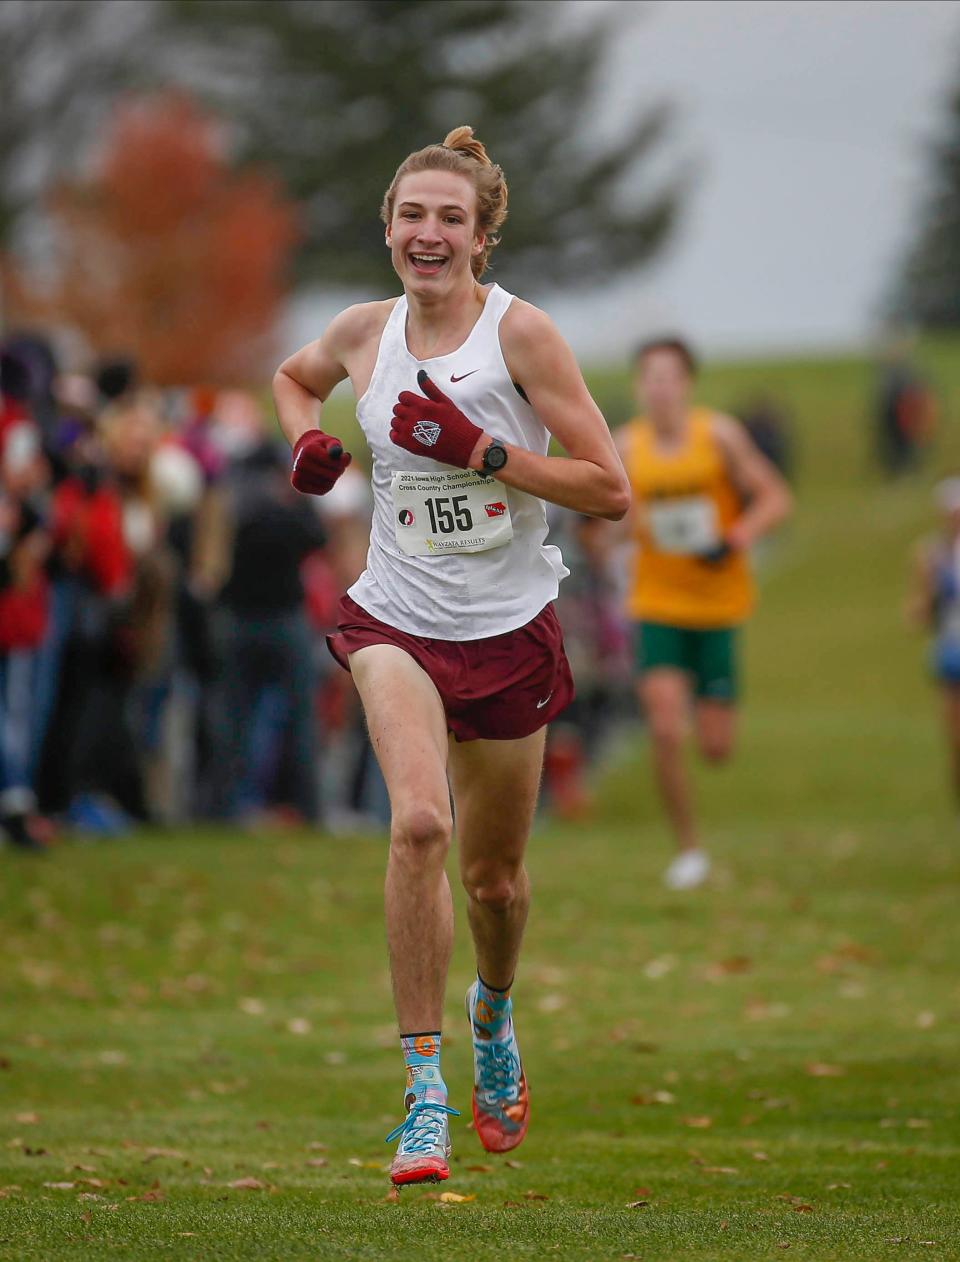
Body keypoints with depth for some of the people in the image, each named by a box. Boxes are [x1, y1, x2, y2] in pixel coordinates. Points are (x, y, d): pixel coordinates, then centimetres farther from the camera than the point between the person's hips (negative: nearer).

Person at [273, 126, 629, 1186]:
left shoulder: (520, 334, -10)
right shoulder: (365, 333, 1)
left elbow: (610, 490, -12)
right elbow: (293, 376, 26)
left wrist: (479, 448, -21)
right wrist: (310, 442, 4)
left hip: (510, 630, -1)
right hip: (397, 621, 1)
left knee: (493, 879, 12)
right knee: (418, 821, -25)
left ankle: (492, 1013, 47)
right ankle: (424, 1087, -20)